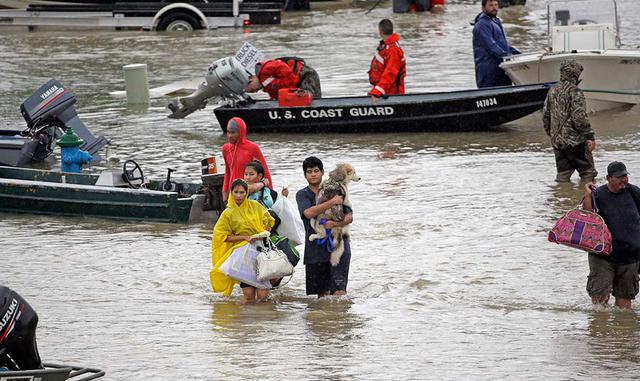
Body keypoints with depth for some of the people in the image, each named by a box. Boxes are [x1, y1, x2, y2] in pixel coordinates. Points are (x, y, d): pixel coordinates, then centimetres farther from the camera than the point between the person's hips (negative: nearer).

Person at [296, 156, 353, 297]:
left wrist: (335, 224, -20)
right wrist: (332, 202, -20)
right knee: (322, 292, 7)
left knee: (339, 289, -13)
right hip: (316, 247, 1)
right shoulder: (302, 195, 6)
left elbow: (349, 217, 0)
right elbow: (309, 213, -15)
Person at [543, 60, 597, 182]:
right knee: (587, 172, 3)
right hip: (574, 140, -7)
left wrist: (551, 133, 26)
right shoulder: (574, 92, -15)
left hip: (557, 140, 7)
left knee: (563, 172, 13)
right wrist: (590, 136, -16)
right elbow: (580, 118, -20)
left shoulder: (552, 91, 8)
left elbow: (545, 115, 15)